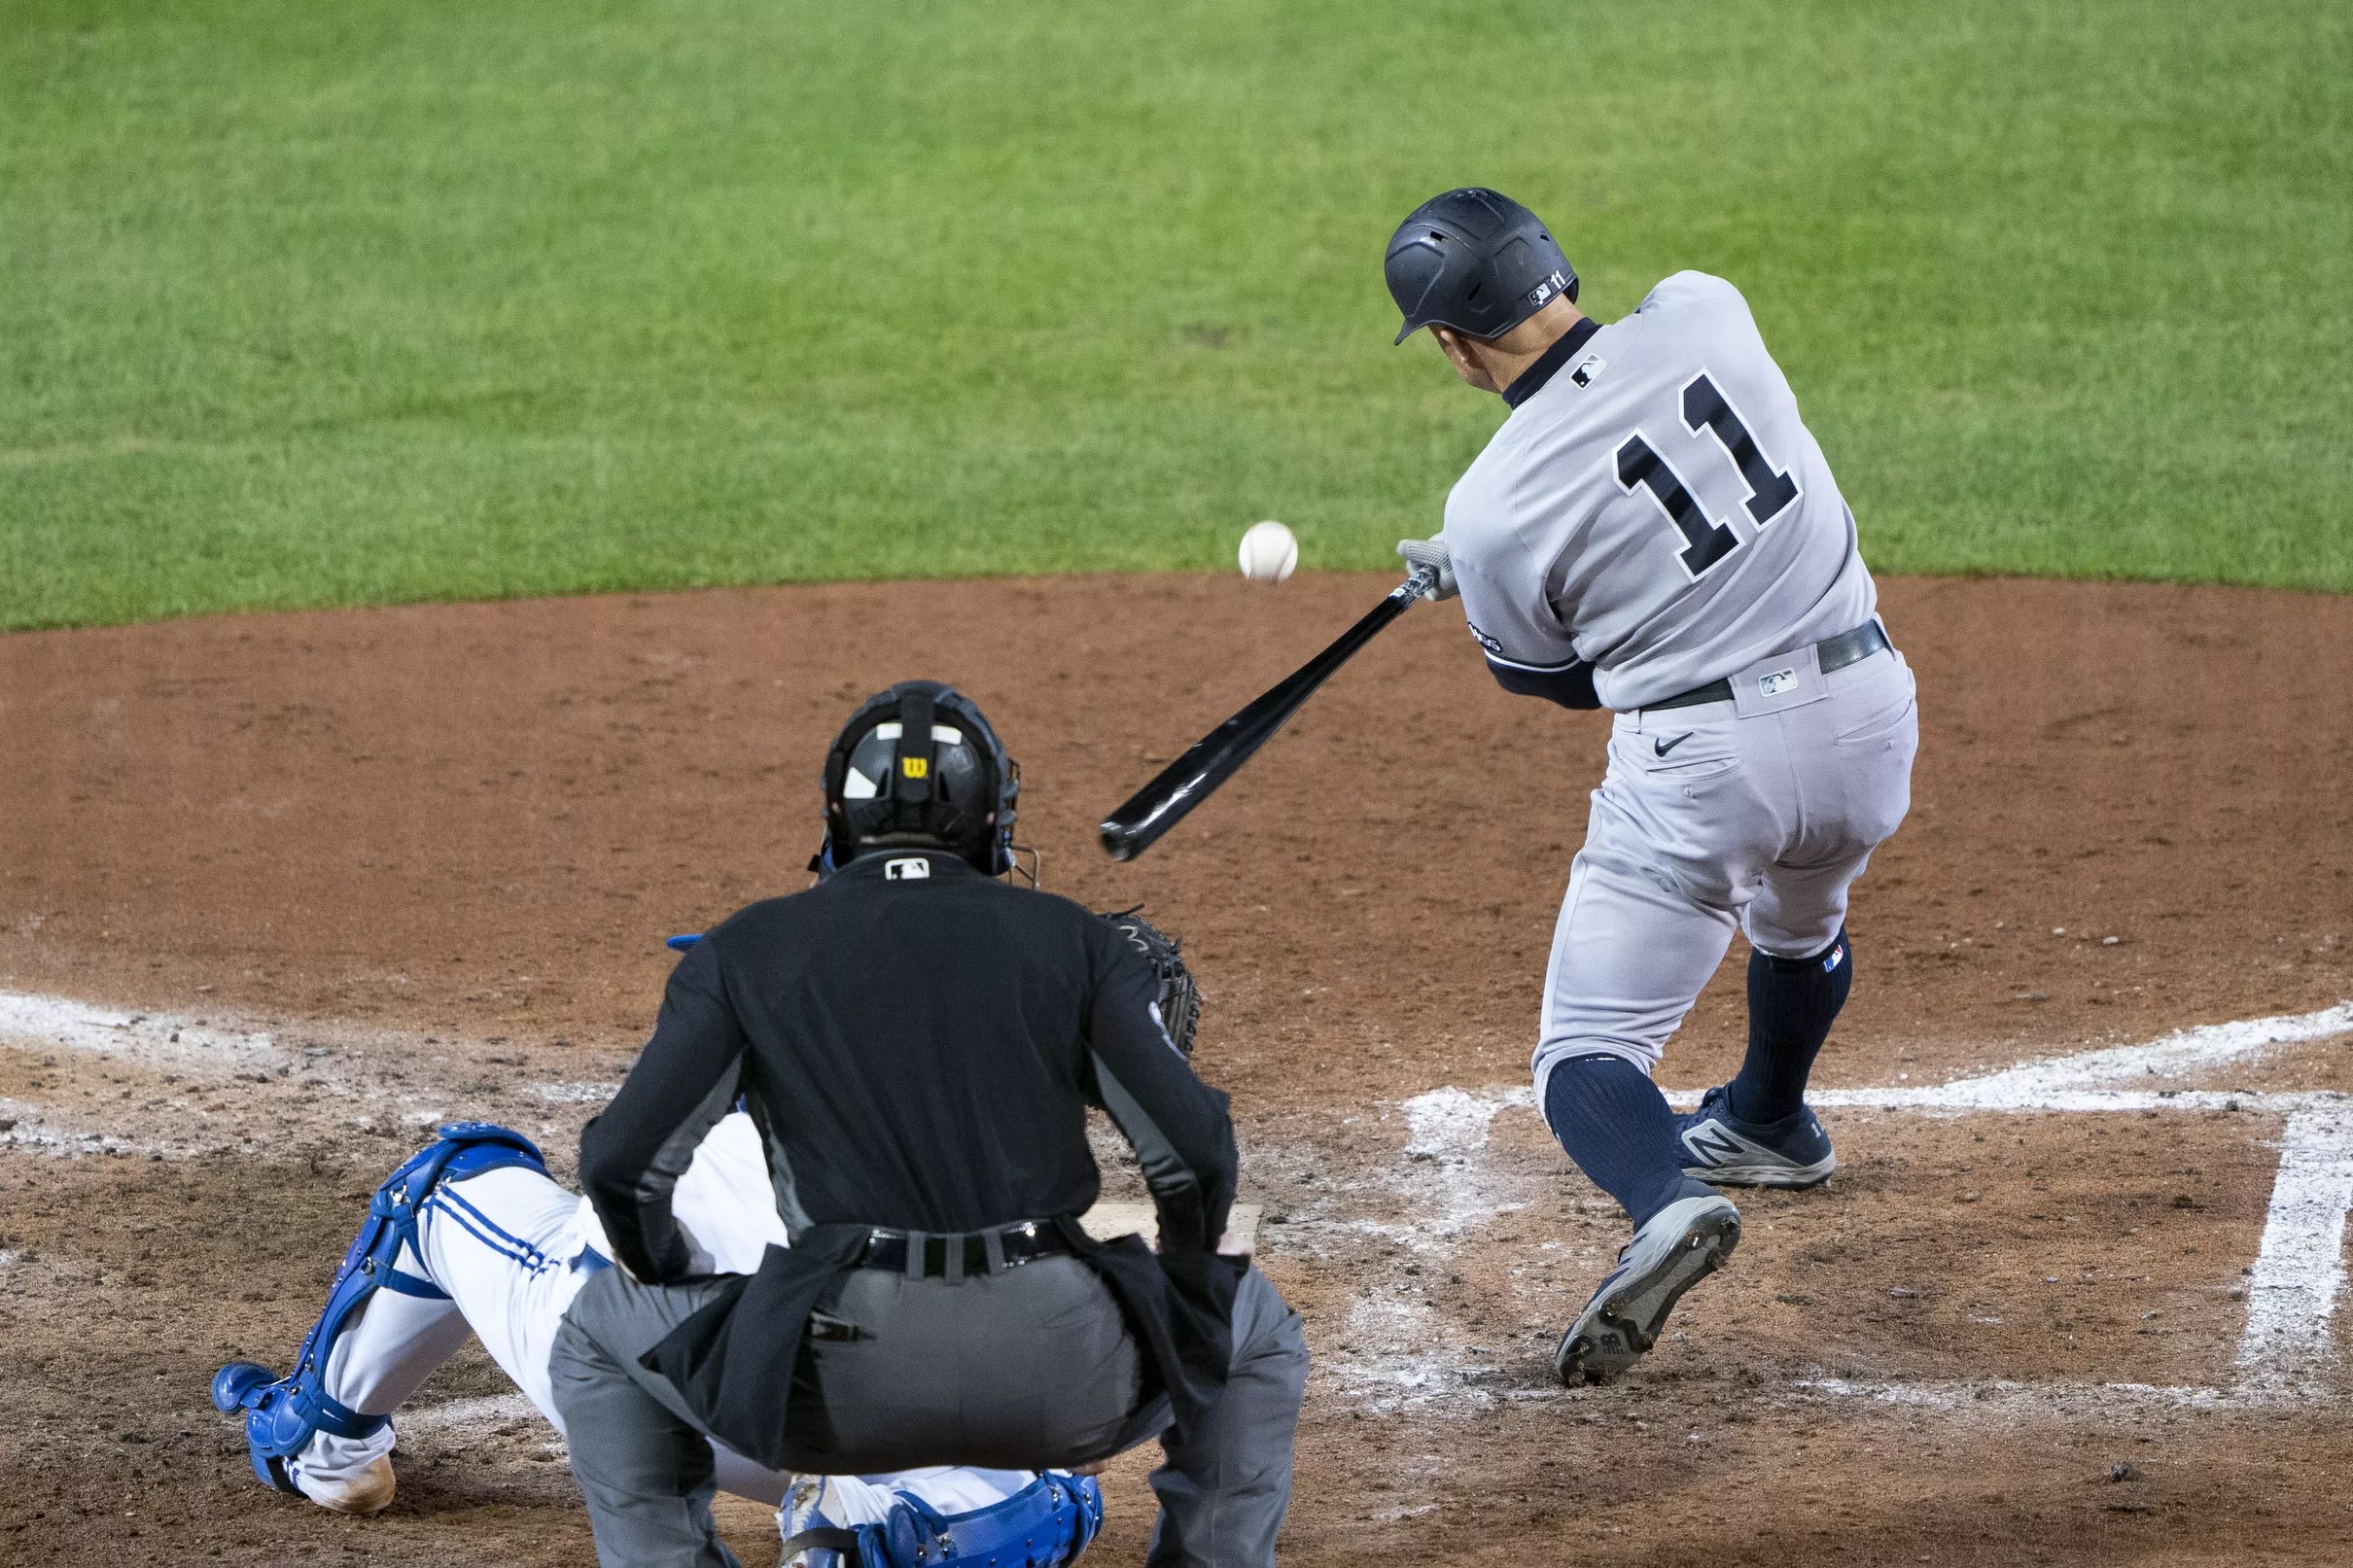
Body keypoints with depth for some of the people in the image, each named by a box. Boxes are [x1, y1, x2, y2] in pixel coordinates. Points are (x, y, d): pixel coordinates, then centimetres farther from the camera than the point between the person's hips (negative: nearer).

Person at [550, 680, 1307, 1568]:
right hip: (1061, 1376, 1)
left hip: (841, 1381, -1)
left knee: (599, 1331, 26)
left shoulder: (747, 950, 10)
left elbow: (621, 1161, 5)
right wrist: (1190, 1268, 24)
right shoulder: (1068, 939, 11)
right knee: (1258, 1329, 30)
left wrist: (664, 1278, 26)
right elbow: (1192, 1147, 3)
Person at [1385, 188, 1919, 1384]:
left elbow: (1558, 677, 5)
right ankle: (1769, 1125, 62)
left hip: (1701, 758, -6)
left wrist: (1472, 577, 23)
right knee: (1802, 920, 37)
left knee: (1588, 1049, 3)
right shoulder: (1703, 312, -4)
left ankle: (1664, 1196, -28)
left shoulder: (1495, 509, -13)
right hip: (1869, 713, 6)